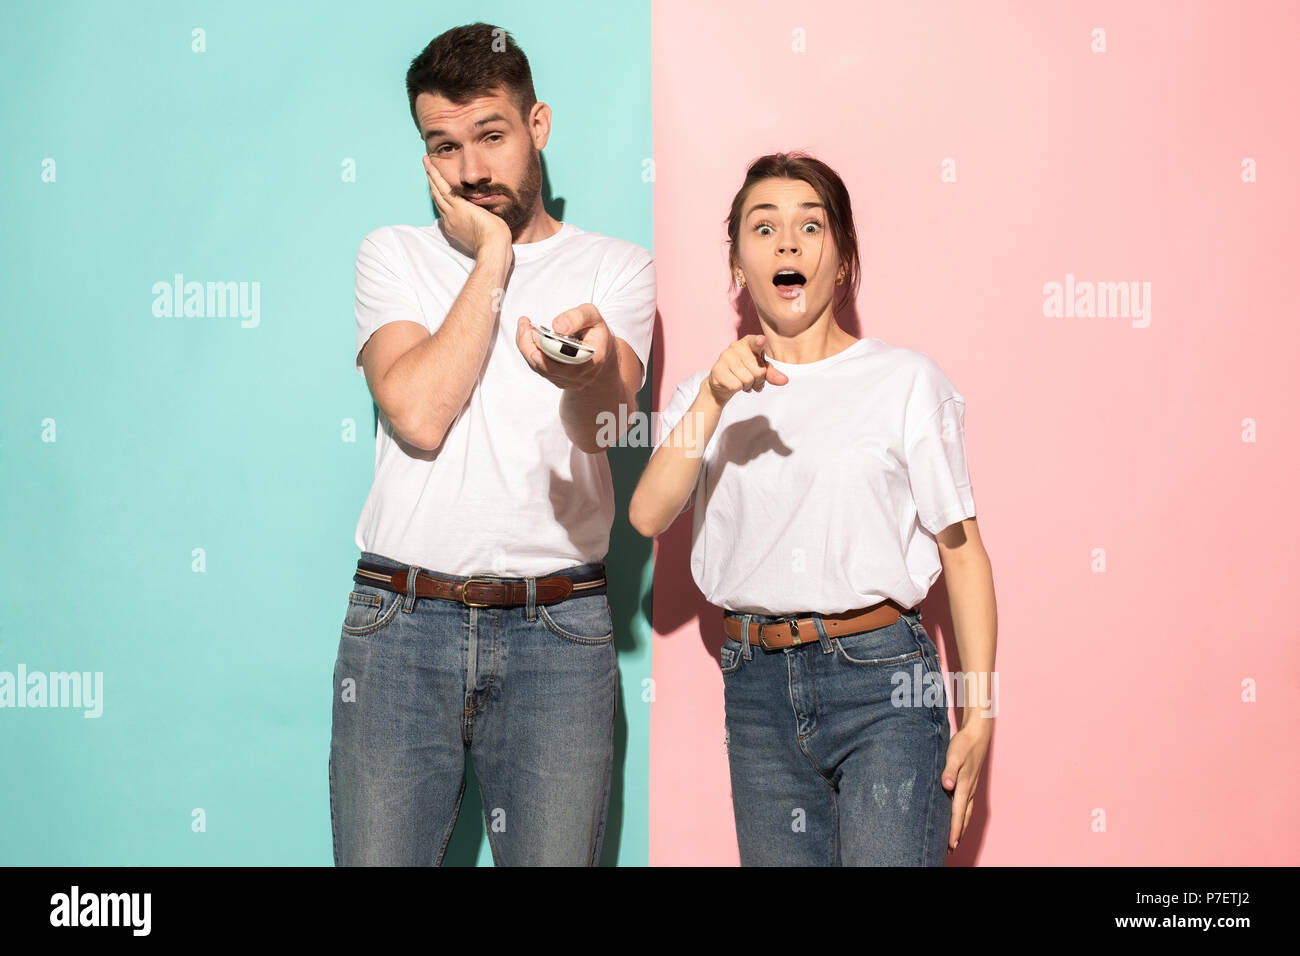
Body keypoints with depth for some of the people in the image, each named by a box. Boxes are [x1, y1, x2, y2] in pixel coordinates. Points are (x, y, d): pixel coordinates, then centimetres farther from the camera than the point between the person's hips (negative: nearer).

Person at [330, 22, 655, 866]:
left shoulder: (616, 267, 9)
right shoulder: (394, 255, 11)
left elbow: (602, 421, -11)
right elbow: (419, 414, -7)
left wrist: (584, 362, -35)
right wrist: (492, 256, -2)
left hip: (558, 634, 0)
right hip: (401, 620, 1)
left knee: (554, 856, 1)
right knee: (377, 855, 1)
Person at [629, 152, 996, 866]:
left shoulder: (905, 380, 1)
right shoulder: (706, 395, 11)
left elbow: (963, 552, 1)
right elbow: (648, 516, -6)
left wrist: (980, 716, -3)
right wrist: (715, 399, -18)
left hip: (882, 680, -3)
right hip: (758, 687, 3)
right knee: (775, 859, 10)